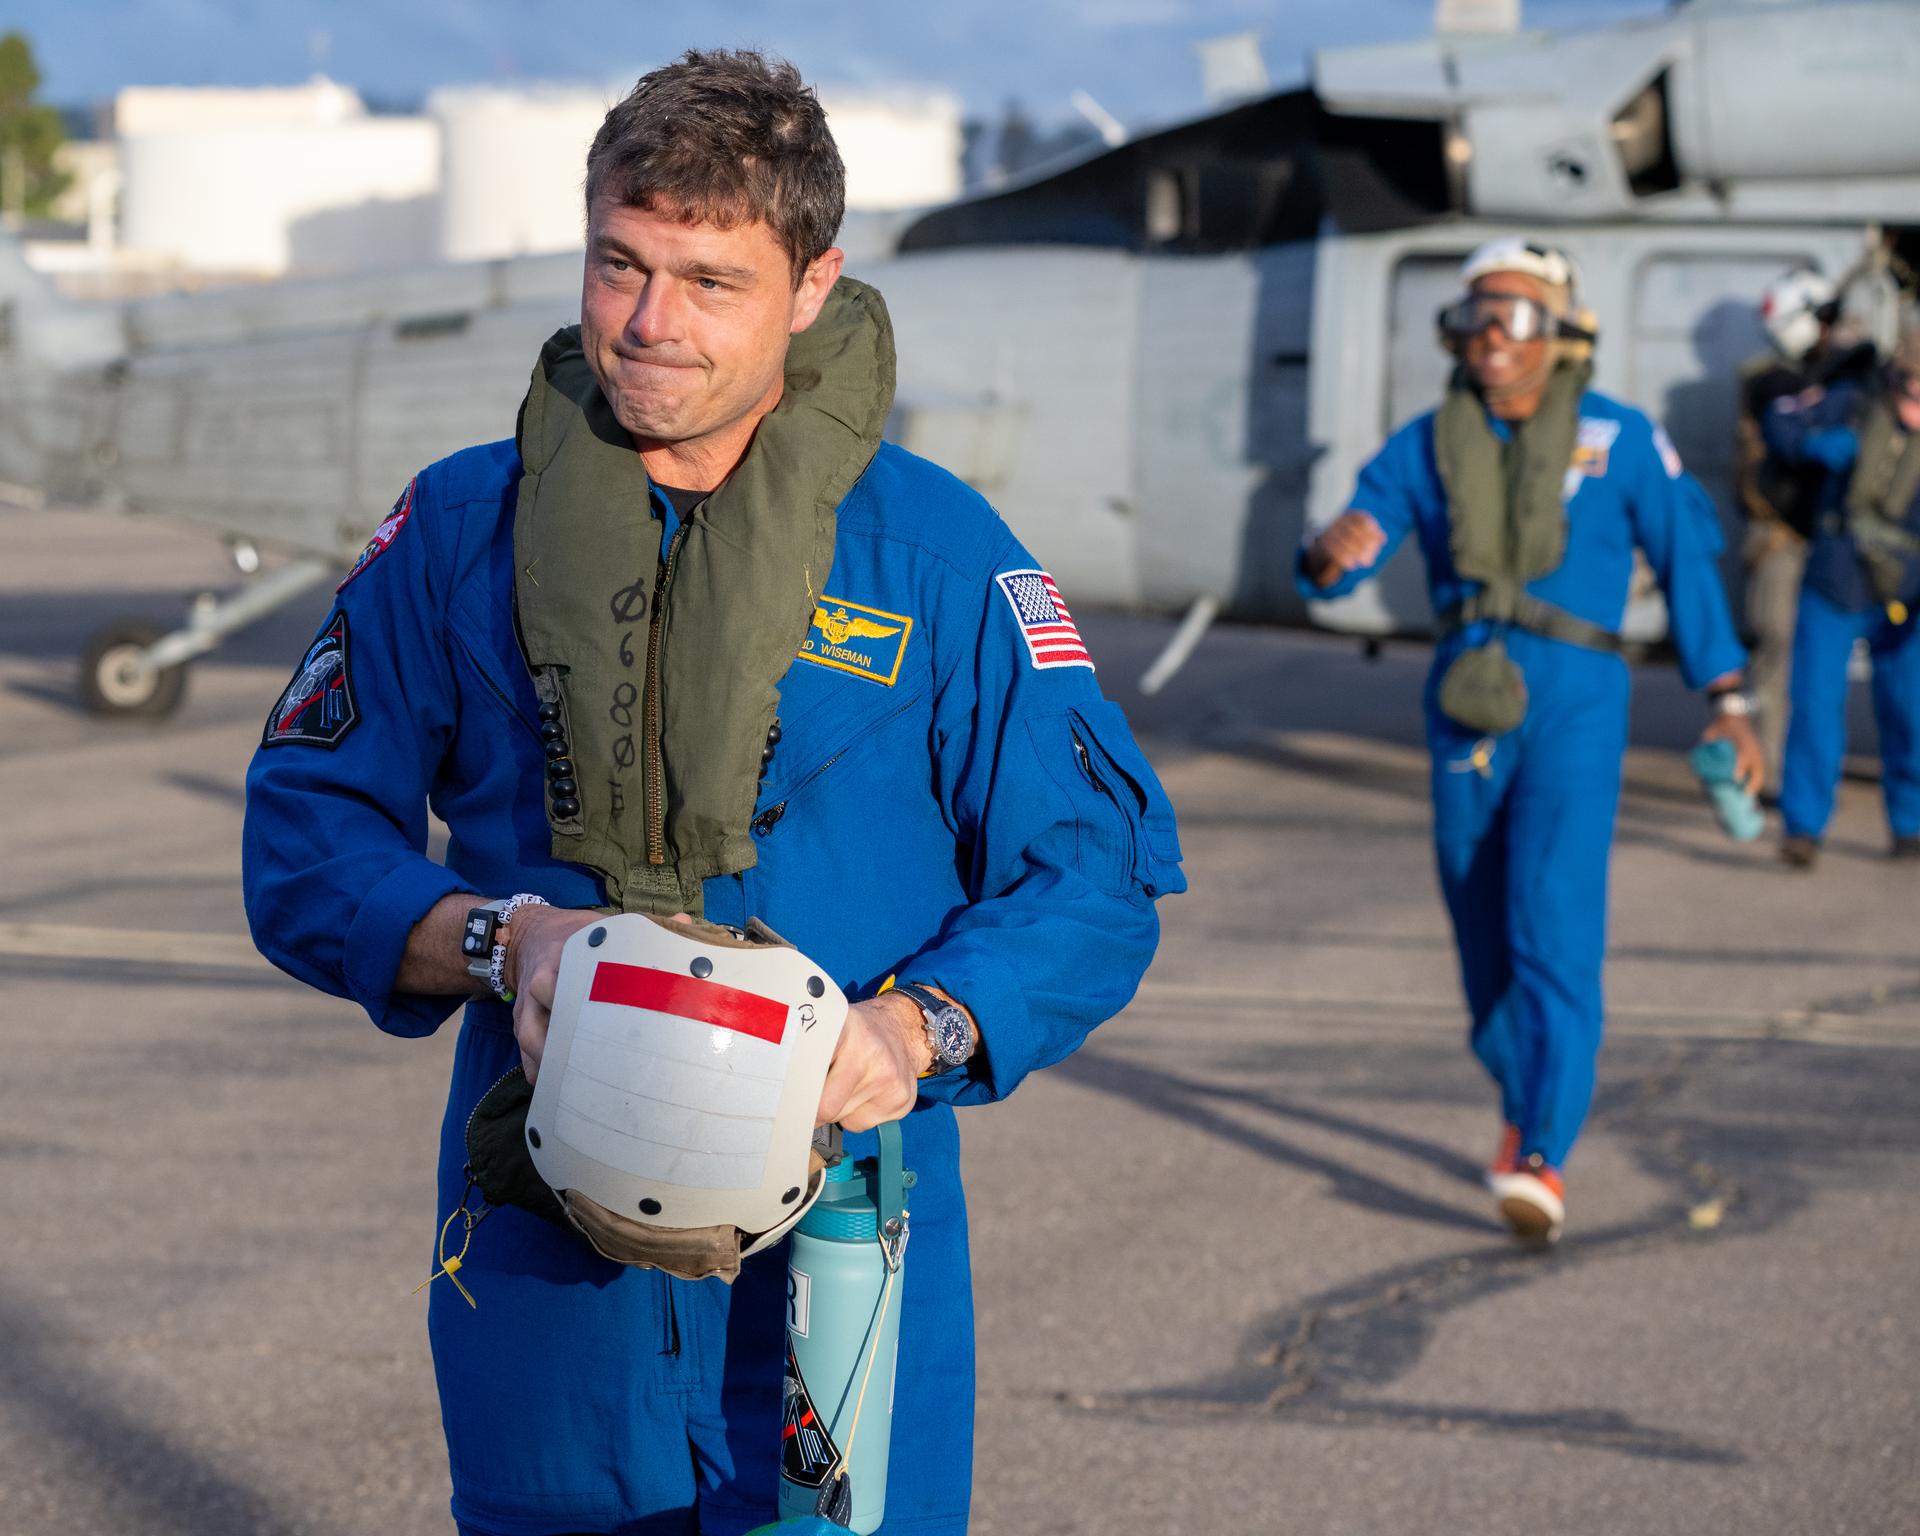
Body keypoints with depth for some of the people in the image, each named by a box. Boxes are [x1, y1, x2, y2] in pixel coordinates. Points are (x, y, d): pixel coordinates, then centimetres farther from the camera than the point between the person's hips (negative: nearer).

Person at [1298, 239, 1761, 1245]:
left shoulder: (1619, 439, -1)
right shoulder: (1427, 446, 4)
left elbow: (1687, 561, 7)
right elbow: (1332, 571, 0)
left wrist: (1728, 699, 4)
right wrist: (1331, 552, -25)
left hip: (1573, 705, -3)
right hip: (1466, 702, 4)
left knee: (1554, 926, -17)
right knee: (1485, 933, 13)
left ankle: (1542, 1162, -22)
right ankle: (1524, 1106, 36)